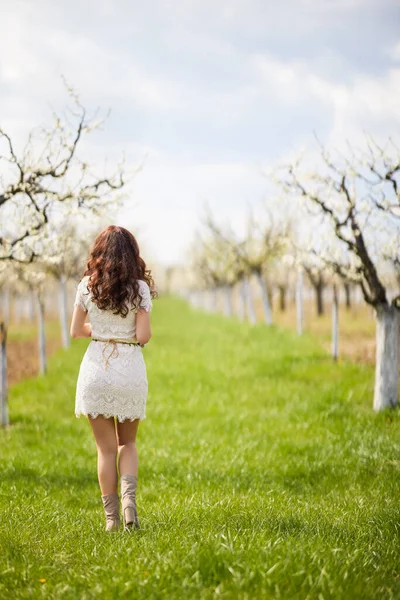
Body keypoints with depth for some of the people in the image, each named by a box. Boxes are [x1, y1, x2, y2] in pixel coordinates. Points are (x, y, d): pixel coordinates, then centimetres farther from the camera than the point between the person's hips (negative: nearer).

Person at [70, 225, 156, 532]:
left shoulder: (87, 286, 0)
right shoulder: (140, 288, -6)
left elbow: (76, 331, 5)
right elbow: (143, 336, -11)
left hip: (96, 367, 1)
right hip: (130, 370, -1)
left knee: (106, 448, 10)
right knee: (127, 442, 18)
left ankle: (111, 517, 10)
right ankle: (129, 495, -6)